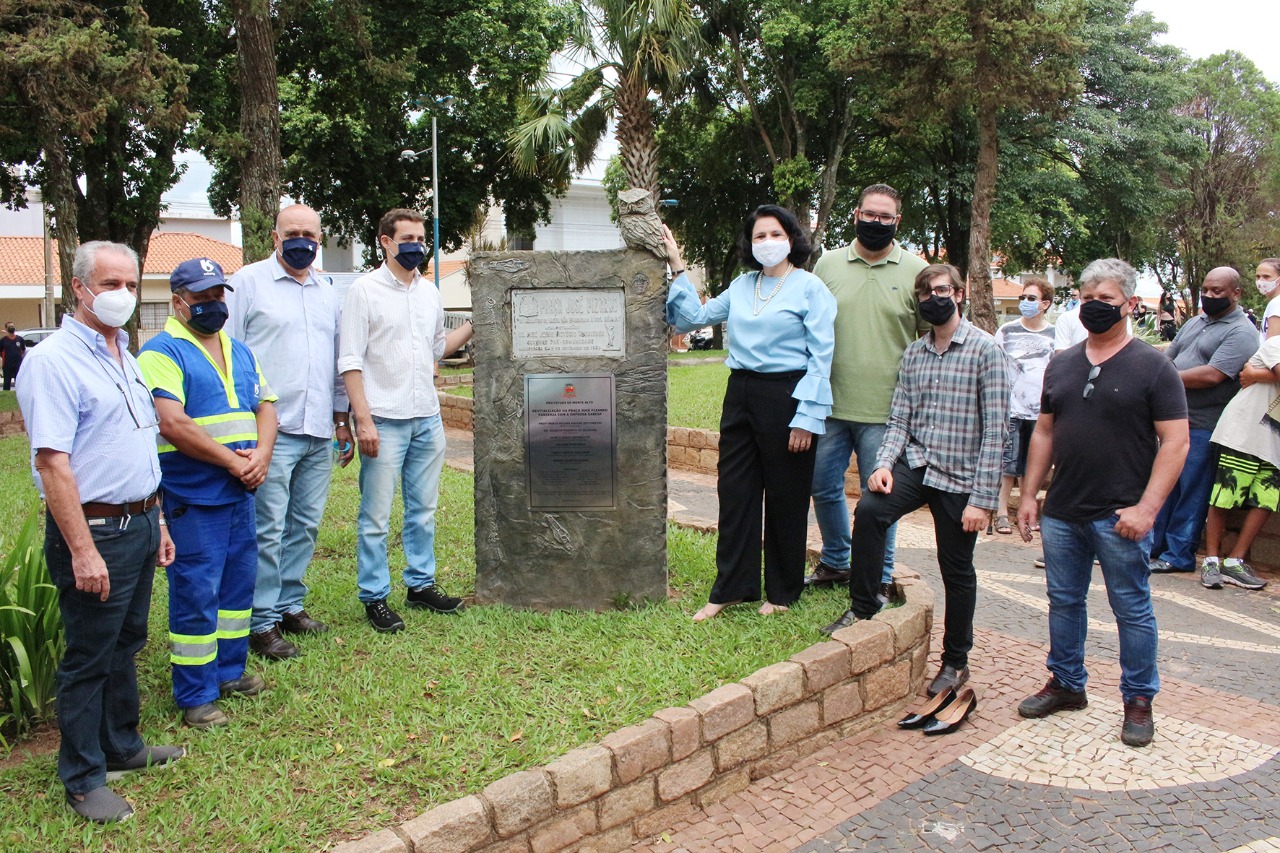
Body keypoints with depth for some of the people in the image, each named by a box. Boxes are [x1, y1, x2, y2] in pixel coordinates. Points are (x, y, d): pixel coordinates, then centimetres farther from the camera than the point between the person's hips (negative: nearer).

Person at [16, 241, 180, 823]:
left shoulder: (125, 356, 12)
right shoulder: (53, 361, -16)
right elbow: (53, 463, -21)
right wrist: (82, 551, -24)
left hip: (139, 523, 8)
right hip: (95, 530, -8)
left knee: (126, 644, 20)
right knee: (89, 657, 4)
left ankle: (122, 747, 35)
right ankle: (82, 779, 18)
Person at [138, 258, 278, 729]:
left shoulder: (239, 351, 15)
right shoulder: (162, 352, -9)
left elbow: (265, 406, 15)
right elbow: (173, 424, -20)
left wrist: (261, 454, -5)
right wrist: (232, 461, -16)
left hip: (240, 494, 7)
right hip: (192, 499, -7)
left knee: (238, 583, 15)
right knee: (196, 594, -1)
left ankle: (230, 670, 31)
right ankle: (195, 695, 10)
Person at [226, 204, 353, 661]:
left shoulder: (326, 290, 17)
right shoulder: (248, 282, 0)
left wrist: (341, 418, 20)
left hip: (319, 433, 6)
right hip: (270, 430, -6)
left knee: (306, 526, 11)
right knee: (267, 530, -5)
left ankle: (289, 604, 24)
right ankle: (261, 622, 4)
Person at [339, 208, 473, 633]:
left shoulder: (429, 291, 13)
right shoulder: (364, 289, -5)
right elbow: (350, 360, -9)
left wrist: (474, 325, 12)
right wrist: (363, 419, -16)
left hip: (427, 419, 6)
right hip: (384, 421, -6)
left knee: (424, 510, 13)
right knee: (376, 517, 0)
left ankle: (421, 584, 25)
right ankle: (375, 597, 10)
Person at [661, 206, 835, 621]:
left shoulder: (810, 287, -6)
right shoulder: (741, 285, 11)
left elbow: (821, 356, -9)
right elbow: (697, 315, 19)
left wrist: (807, 417, -15)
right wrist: (677, 267, 12)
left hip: (785, 396, -6)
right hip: (740, 395, 6)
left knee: (785, 499, 5)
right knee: (734, 492, 7)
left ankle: (781, 593, 20)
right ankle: (730, 588, 18)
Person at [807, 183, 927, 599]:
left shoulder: (916, 270, 1)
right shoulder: (828, 263, 7)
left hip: (885, 409, -3)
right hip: (829, 405, 3)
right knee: (824, 488, 13)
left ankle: (878, 581, 20)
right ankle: (835, 562, 33)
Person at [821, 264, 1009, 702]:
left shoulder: (985, 350, -8)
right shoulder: (914, 354, 9)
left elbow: (995, 430, -11)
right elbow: (900, 417, 8)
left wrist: (982, 497, -15)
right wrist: (885, 462, -11)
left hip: (959, 476, -3)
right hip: (915, 464, 4)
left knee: (957, 571, 8)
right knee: (868, 510, -24)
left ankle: (955, 661, 28)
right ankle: (862, 608, -7)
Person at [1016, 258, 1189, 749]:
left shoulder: (1152, 367, -6)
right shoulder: (1061, 366, 10)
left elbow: (1175, 441, -10)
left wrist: (1146, 508, -18)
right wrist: (1029, 496, 9)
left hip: (1120, 516, -5)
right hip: (1062, 512, 5)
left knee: (1131, 609, 5)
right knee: (1064, 601, 15)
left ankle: (1138, 700, 20)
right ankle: (1066, 684, 30)